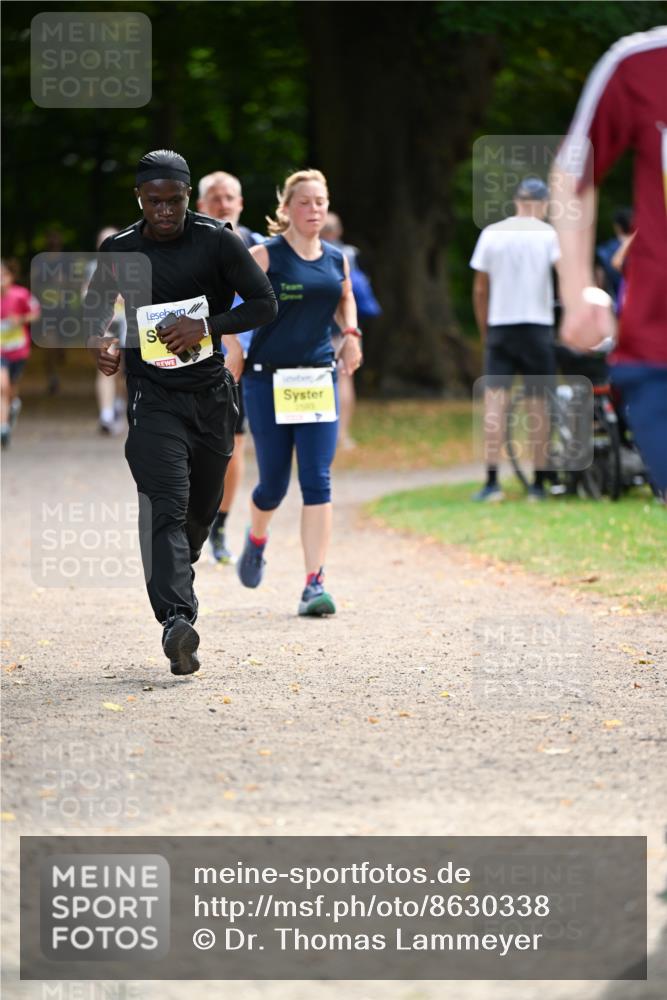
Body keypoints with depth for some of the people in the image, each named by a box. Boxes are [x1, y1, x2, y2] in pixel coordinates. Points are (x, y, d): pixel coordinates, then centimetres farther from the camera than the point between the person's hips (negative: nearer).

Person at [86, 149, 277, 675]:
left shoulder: (217, 241, -4)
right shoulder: (119, 251, 0)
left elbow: (265, 304, -3)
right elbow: (96, 306, 16)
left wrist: (206, 326, -18)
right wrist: (100, 343, -7)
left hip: (211, 393, 2)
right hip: (153, 394, -2)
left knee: (203, 507, 15)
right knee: (166, 507, -18)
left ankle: (175, 577, 45)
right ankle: (177, 621, -32)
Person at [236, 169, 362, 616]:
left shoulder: (336, 259, 8)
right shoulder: (264, 257, -7)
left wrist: (350, 333, 9)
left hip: (319, 380, 3)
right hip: (269, 380, -3)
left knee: (318, 481, -8)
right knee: (274, 482, 4)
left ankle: (315, 584, -10)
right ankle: (256, 541, 39)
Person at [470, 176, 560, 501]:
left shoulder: (491, 234, 6)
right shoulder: (548, 234, 0)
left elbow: (480, 290, 9)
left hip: (499, 327, 1)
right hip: (538, 326, -1)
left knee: (495, 400, -3)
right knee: (538, 404, 4)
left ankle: (492, 481, -12)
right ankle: (539, 483, 6)